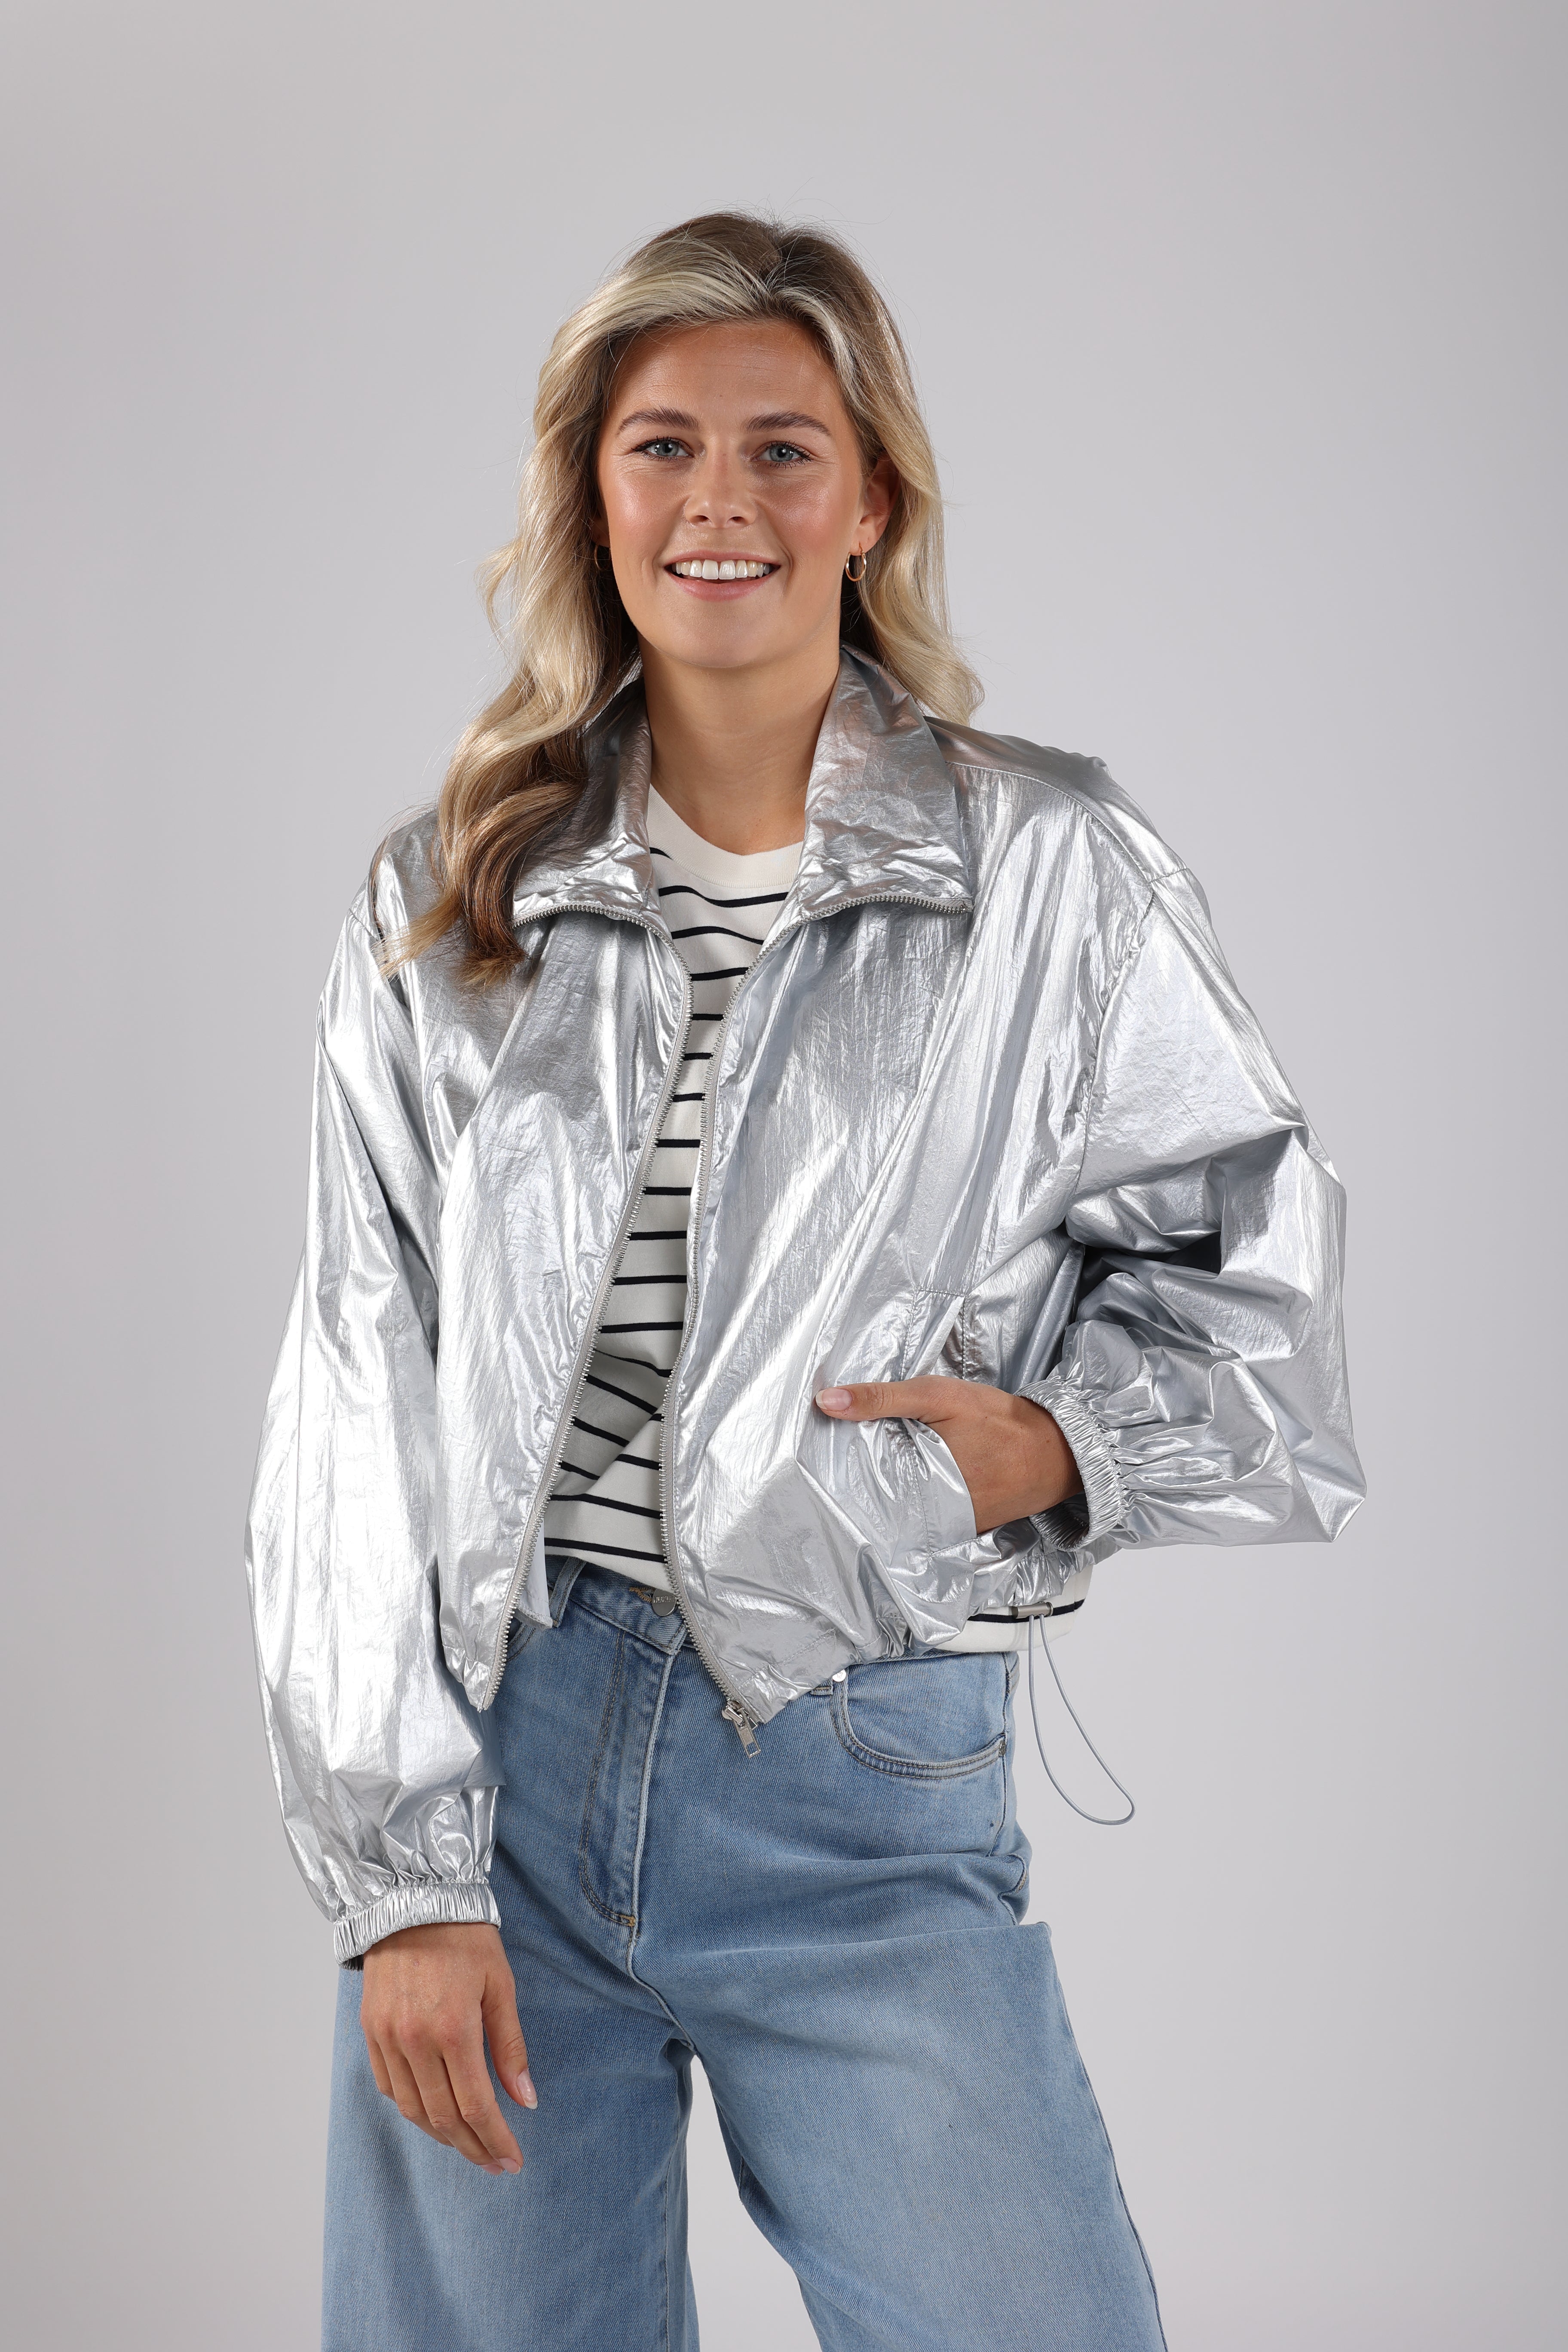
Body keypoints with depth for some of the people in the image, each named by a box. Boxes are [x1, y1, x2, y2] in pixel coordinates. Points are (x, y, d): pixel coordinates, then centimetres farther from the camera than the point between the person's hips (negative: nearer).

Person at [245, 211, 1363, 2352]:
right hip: (494, 1750, 2)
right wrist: (400, 1878, -3)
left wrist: (1066, 1443, -12)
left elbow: (1250, 1263, 8)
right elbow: (356, 1407, 3)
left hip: (865, 1791, -1)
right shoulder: (450, 906, 6)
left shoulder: (1054, 874, 1)